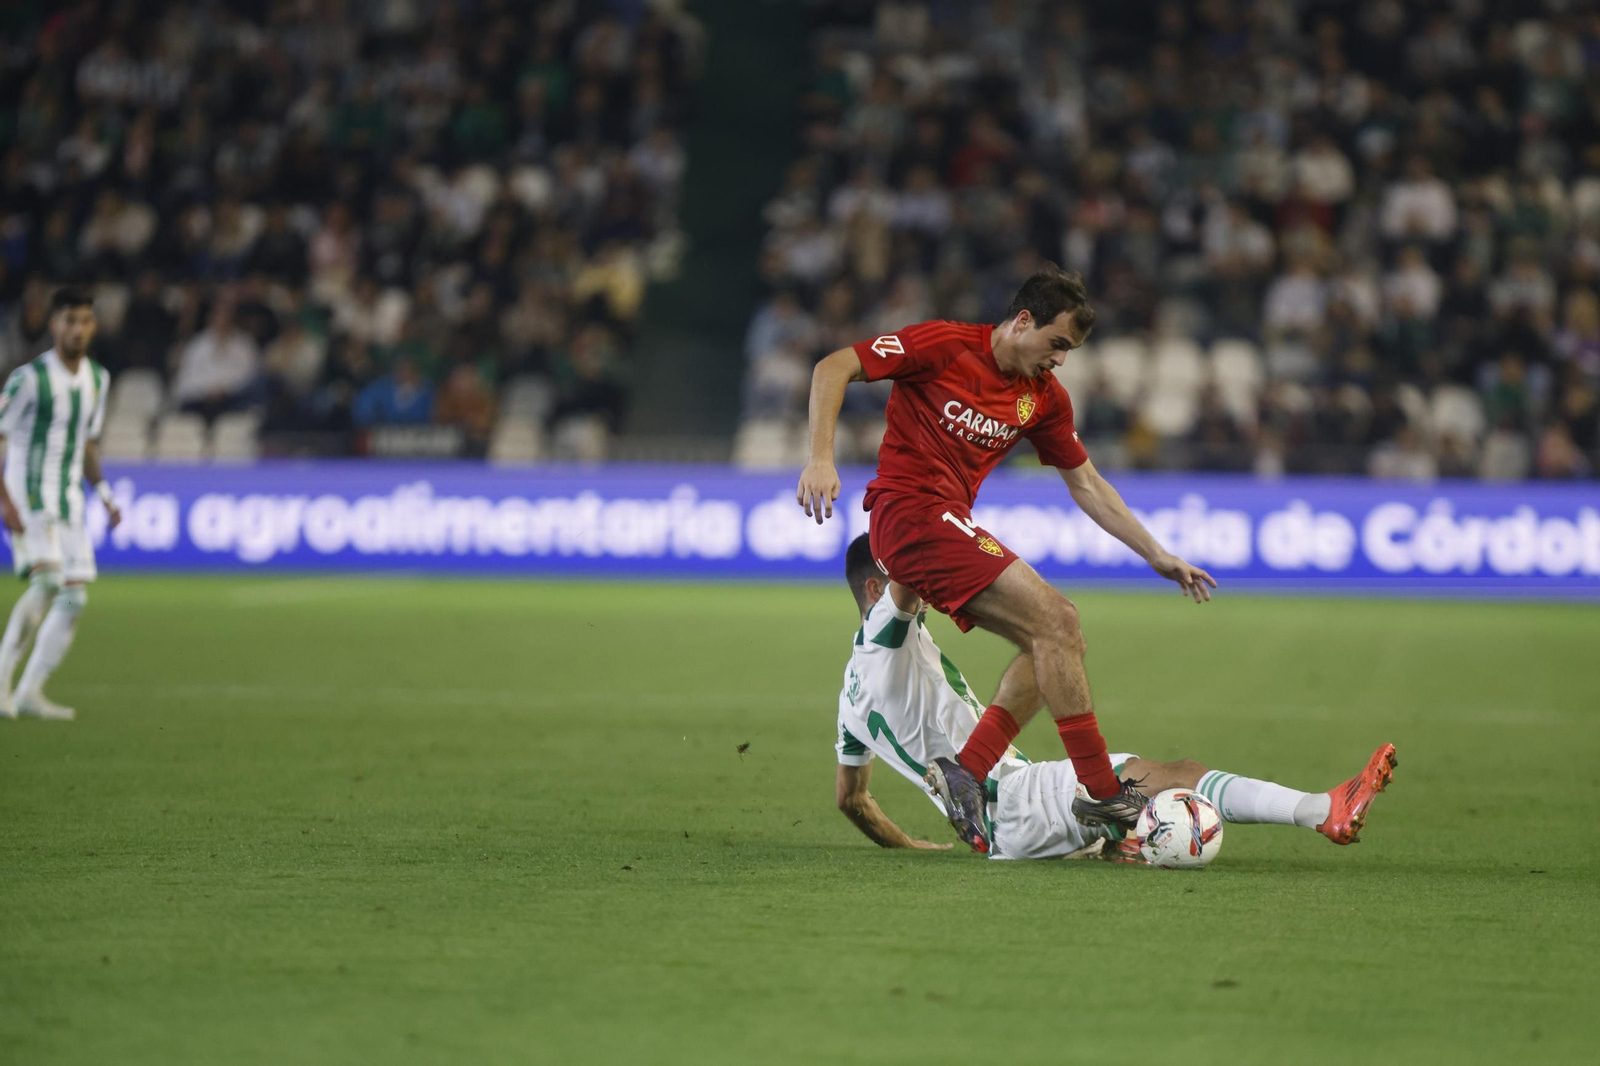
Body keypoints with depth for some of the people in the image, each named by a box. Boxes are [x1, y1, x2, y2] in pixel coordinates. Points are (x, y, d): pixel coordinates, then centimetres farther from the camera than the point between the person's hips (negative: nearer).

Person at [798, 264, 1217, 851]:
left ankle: (966, 770, -3)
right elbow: (833, 368, -10)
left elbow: (1087, 485, 19)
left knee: (1055, 634, -1)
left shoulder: (1046, 398, 11)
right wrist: (821, 458, -21)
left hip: (949, 526, 9)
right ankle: (1102, 792, -15)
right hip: (910, 510, -9)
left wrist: (1158, 556, 15)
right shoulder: (945, 346, -10)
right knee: (1054, 619, -16)